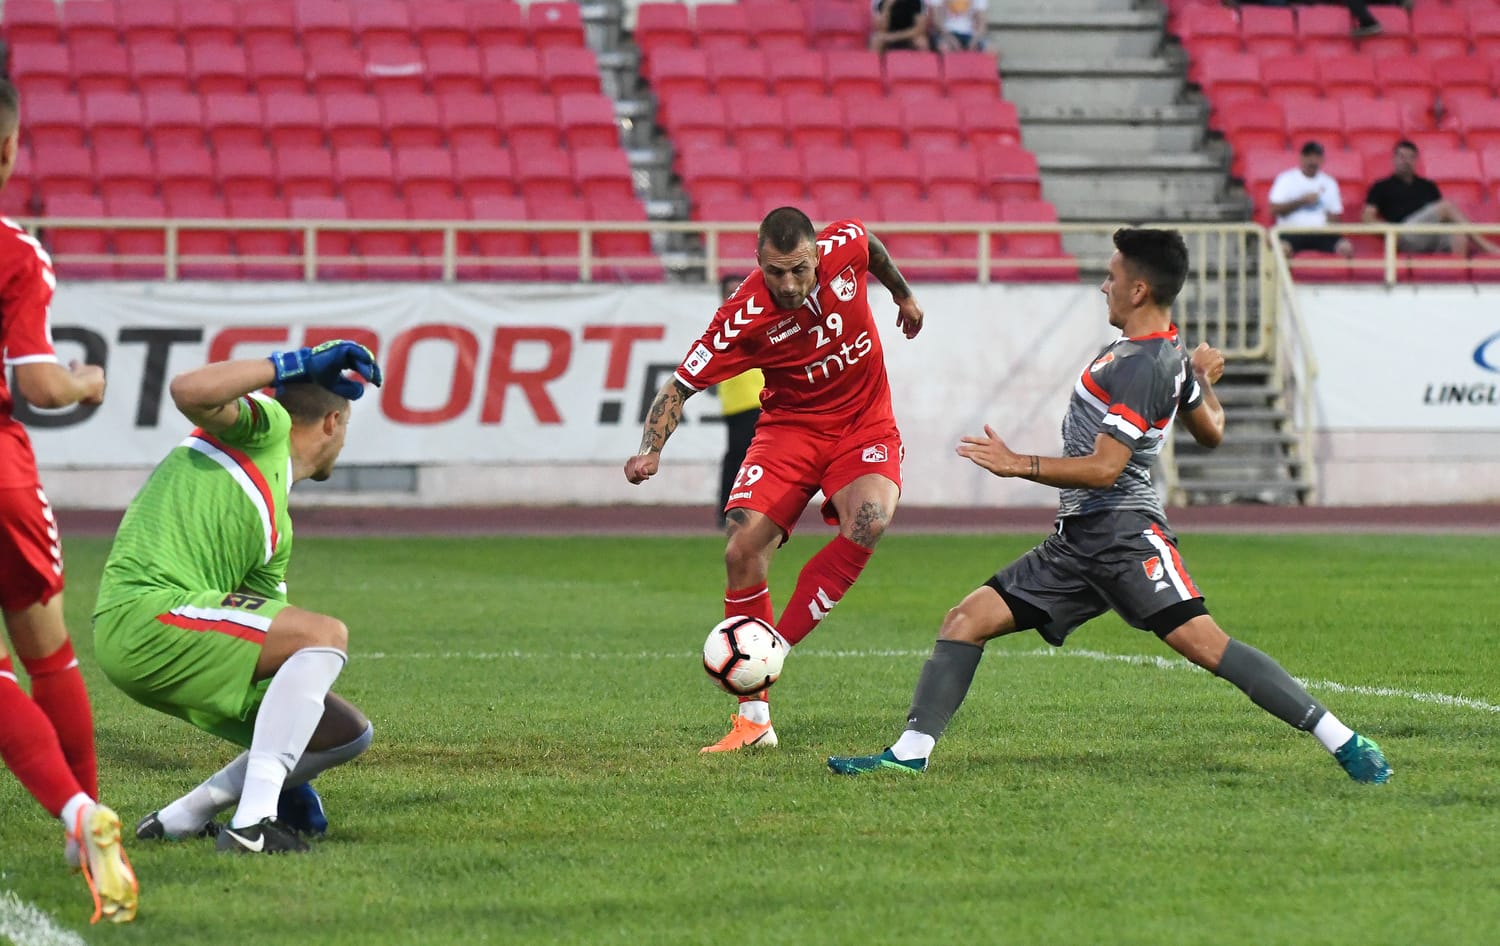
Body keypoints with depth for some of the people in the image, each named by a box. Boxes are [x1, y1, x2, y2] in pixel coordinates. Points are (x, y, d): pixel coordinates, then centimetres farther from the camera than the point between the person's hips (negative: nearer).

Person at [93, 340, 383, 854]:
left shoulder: (276, 526, 25)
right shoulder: (265, 423, 2)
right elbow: (189, 391, -20)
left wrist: (292, 774, 19)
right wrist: (296, 363, -12)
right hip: (144, 612, -9)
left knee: (349, 734, 7)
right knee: (327, 634, -21)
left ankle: (178, 821, 11)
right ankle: (251, 822, -25)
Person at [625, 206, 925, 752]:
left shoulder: (846, 247, -16)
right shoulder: (743, 317, -22)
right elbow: (680, 385, -15)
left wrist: (903, 295, 28)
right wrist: (650, 451, -31)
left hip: (864, 429, 1)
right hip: (790, 426, -1)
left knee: (868, 525, -30)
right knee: (743, 550, -18)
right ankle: (754, 718, -7)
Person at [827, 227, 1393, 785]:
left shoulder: (1141, 365, -15)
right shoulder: (1170, 354, 15)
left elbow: (1103, 468, -20)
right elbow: (1211, 431, 28)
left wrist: (1017, 465, -17)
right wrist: (1203, 381, 46)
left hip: (1124, 535, -11)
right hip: (1077, 543, 11)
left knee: (1203, 642, -21)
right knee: (966, 620, 3)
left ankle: (1343, 742, -18)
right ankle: (911, 751, 0)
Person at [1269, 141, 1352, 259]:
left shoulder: (1329, 183, 15)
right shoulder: (1286, 179, 6)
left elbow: (1335, 214, 17)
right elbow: (1275, 209, -3)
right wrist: (1302, 200, -9)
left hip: (1320, 234, 3)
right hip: (1291, 232, -3)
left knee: (1346, 248, -25)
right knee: (1282, 248, -36)